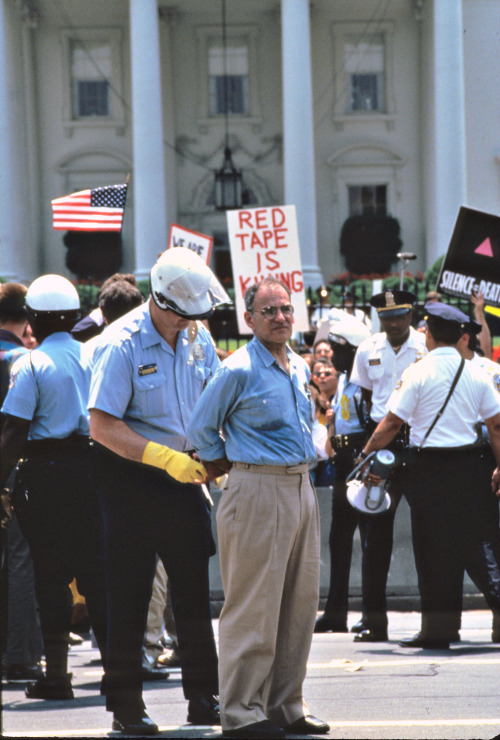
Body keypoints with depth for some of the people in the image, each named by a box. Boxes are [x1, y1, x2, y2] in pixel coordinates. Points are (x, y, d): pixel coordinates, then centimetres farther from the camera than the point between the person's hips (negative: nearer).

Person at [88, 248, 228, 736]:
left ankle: (203, 697, 15)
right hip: (130, 477, -6)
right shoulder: (122, 344, -17)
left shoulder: (197, 337, 3)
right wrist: (168, 459, -26)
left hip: (182, 474, 6)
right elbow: (103, 426, -21)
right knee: (129, 594, -2)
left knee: (194, 587, 7)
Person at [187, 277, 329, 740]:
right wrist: (232, 467, 2)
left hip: (301, 489, 8)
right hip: (257, 492, -8)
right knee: (253, 606, -6)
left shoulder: (299, 368, 13)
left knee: (299, 602, 10)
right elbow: (200, 428, -5)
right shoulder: (239, 370, -10)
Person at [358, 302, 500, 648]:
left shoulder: (419, 373, -8)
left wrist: (366, 454, 3)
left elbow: (392, 424, -8)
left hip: (430, 465, -4)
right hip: (468, 463, 4)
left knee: (433, 546, 1)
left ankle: (437, 629, 3)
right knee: (471, 541, 11)